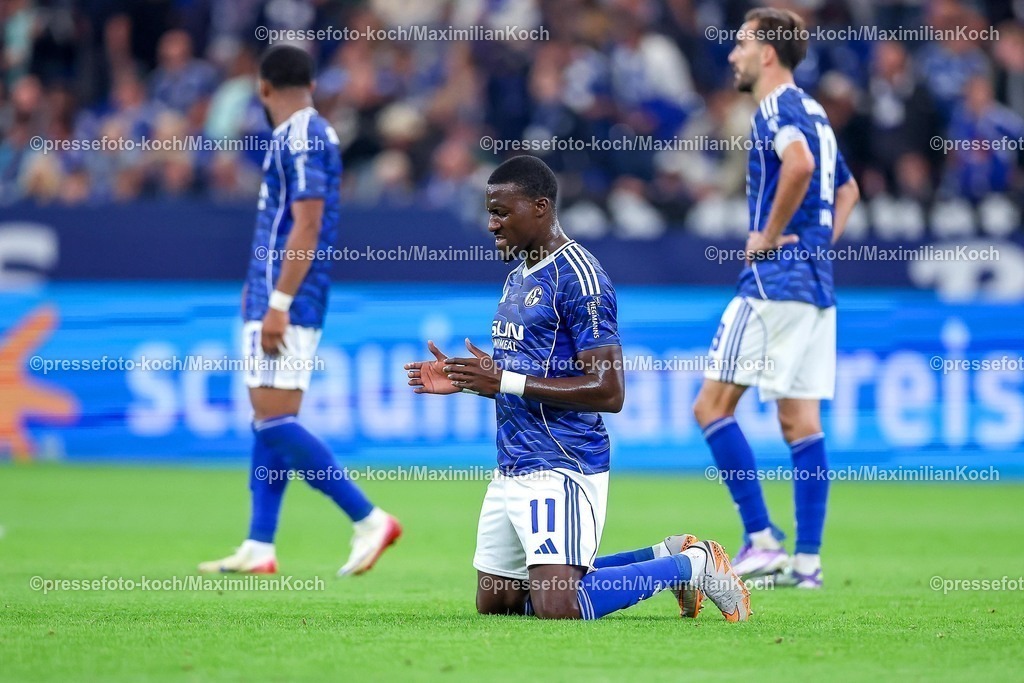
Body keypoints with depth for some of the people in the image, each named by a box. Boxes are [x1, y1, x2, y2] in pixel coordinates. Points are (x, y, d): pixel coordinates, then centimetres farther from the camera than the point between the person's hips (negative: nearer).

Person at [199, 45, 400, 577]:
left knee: (274, 423, -12)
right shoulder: (310, 135, 16)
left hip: (285, 305, -10)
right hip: (273, 300, 10)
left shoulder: (299, 138, -14)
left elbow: (306, 225, -20)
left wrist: (278, 303, -22)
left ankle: (369, 520, -13)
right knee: (269, 425, 9)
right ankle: (259, 549, 11)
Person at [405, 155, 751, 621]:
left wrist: (505, 381, -22)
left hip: (560, 468, -10)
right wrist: (465, 382, 8)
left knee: (558, 610, -19)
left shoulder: (579, 278, -15)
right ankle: (663, 555, 22)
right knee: (494, 603, 14)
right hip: (512, 469, 10)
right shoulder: (518, 277, 16)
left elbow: (608, 392, -21)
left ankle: (694, 565, 3)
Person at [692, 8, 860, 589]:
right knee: (801, 420, 7)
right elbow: (848, 188, 32)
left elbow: (799, 164, -31)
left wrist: (771, 235, -19)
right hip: (816, 283, 9)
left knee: (713, 404, -5)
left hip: (776, 280, -9)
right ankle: (807, 560, 4)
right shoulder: (813, 112, 19)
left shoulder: (777, 108, -10)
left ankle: (762, 539, -10)